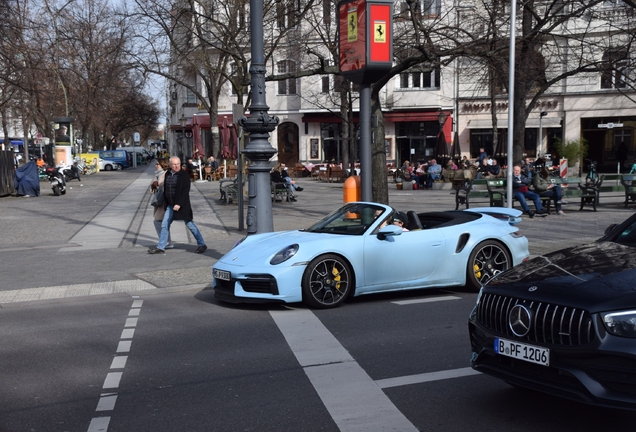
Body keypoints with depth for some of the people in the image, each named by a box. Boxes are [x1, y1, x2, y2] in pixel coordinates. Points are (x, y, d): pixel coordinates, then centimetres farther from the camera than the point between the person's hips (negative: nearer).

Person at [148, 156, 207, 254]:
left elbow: (185, 191, -16)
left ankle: (201, 244, 12)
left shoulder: (184, 175, -11)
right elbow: (165, 190, 15)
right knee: (164, 225, 7)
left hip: (182, 205, -6)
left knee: (190, 225, 1)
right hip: (170, 205, 6)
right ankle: (160, 248, 15)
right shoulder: (167, 174, 8)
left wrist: (179, 204, -21)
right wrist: (165, 204, 11)